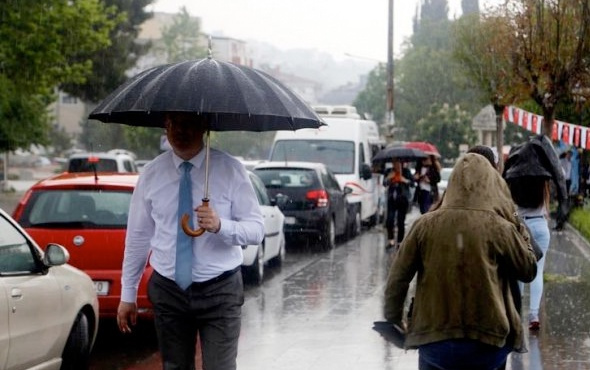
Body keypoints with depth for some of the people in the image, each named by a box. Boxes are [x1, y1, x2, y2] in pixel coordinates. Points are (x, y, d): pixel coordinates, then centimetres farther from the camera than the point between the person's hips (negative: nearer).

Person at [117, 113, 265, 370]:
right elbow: (137, 237, 7)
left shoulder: (230, 170, -5)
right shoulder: (151, 174, 2)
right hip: (168, 291, 3)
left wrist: (220, 225, -27)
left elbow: (256, 230, -6)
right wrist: (128, 295, 9)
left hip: (220, 291, -2)